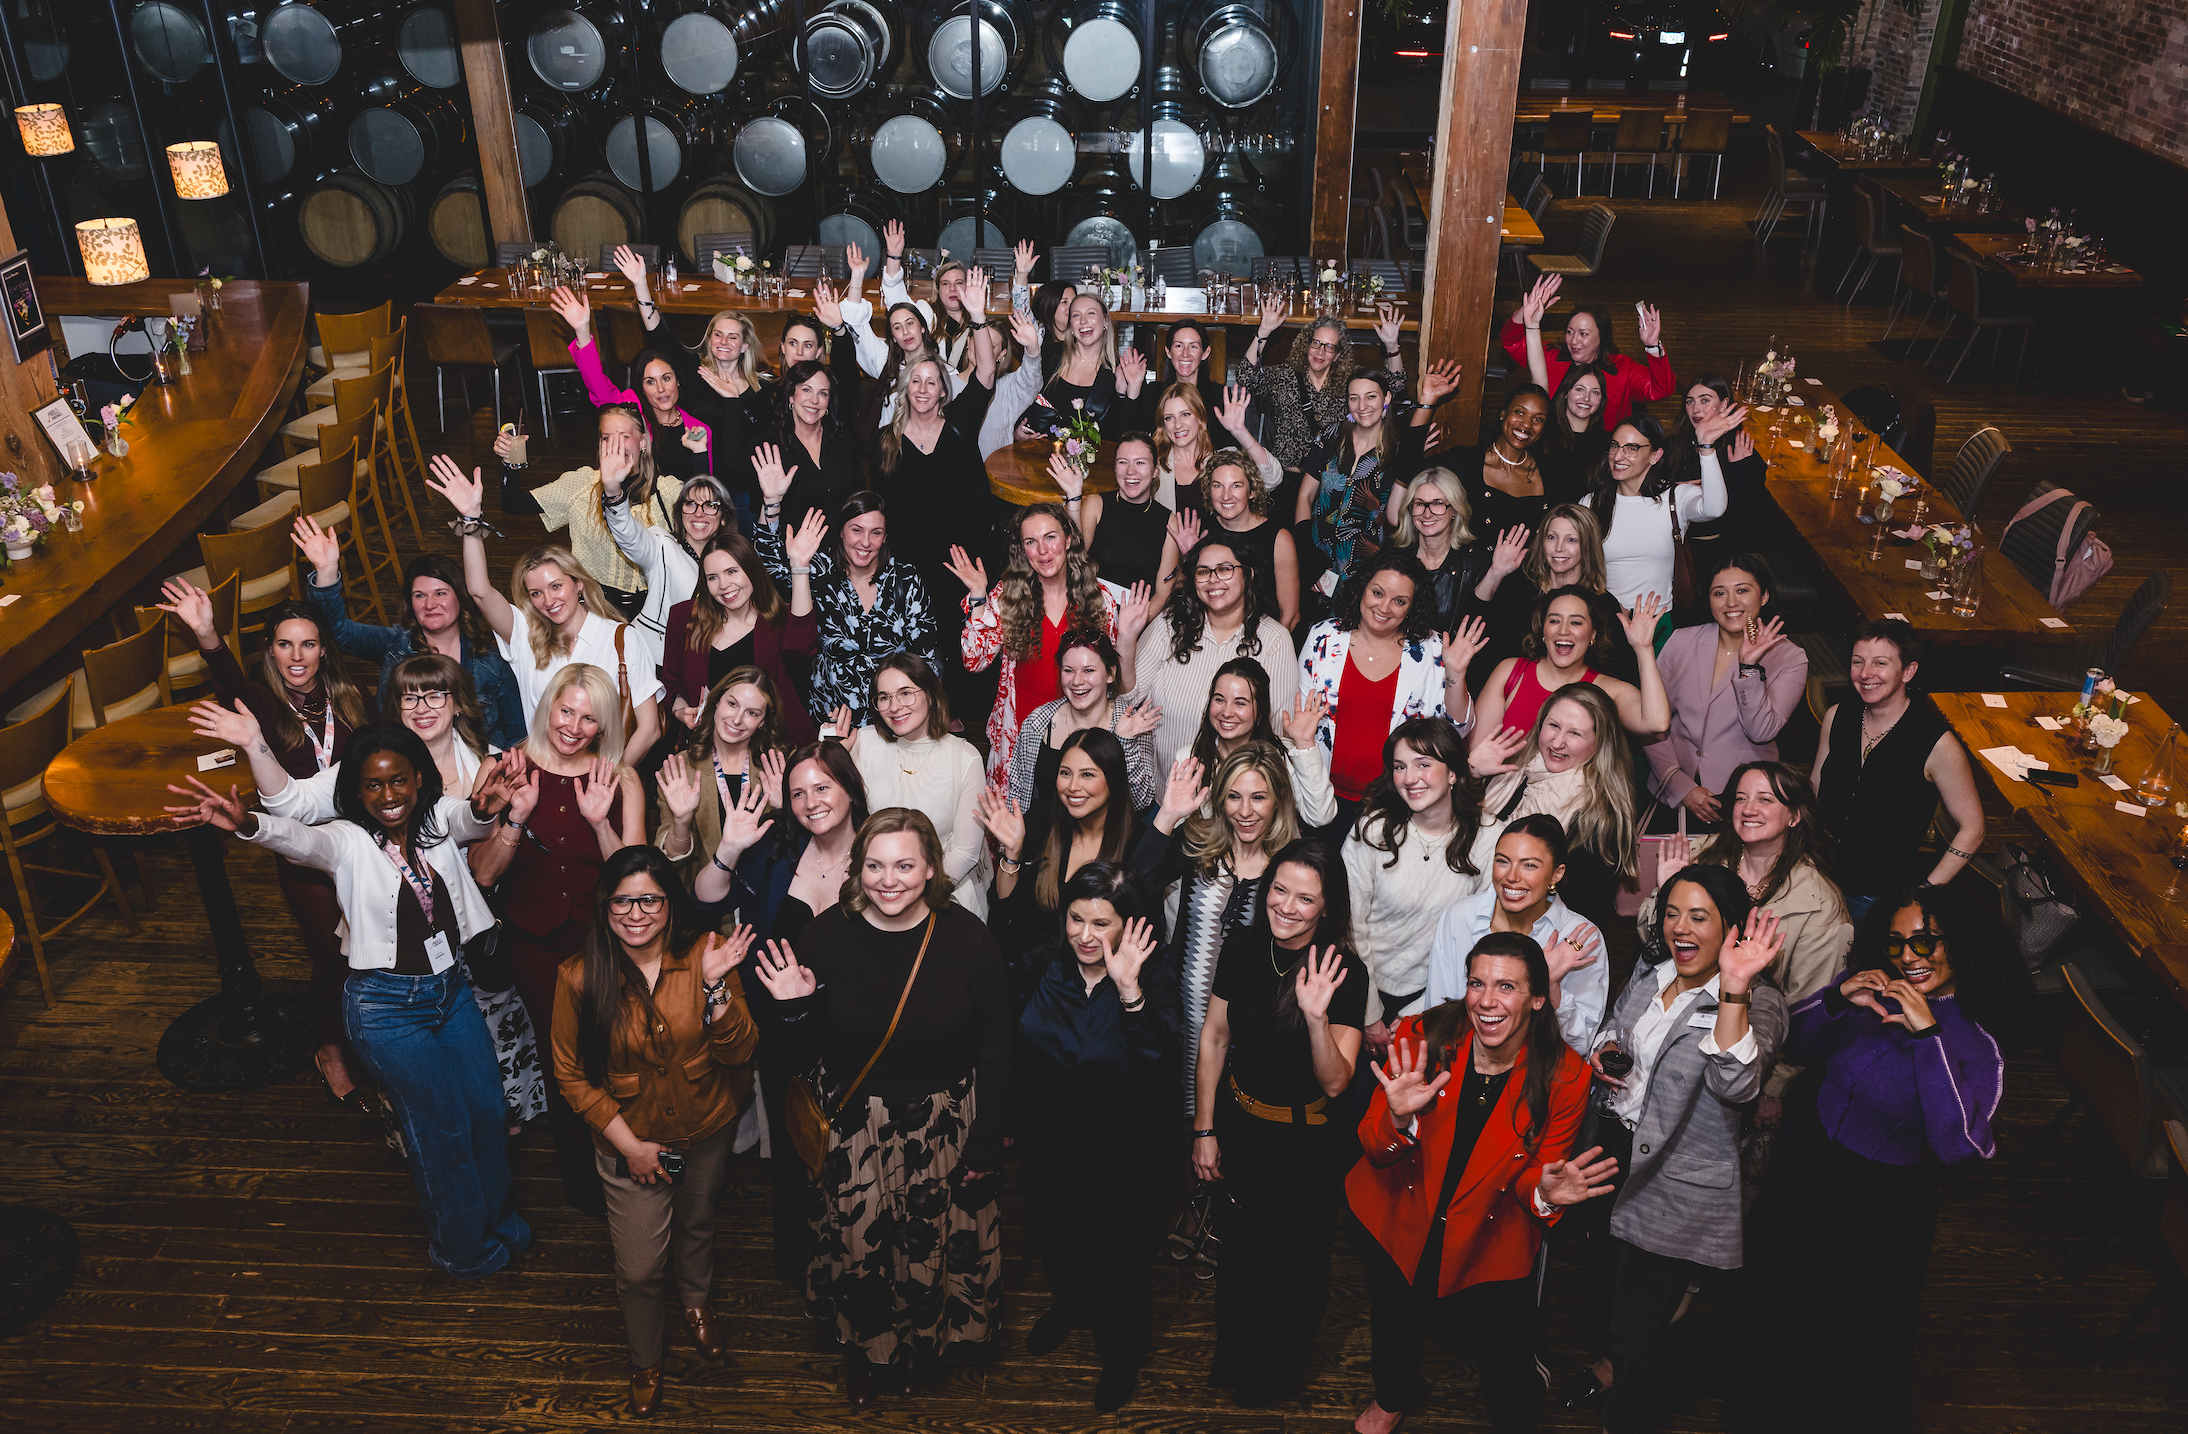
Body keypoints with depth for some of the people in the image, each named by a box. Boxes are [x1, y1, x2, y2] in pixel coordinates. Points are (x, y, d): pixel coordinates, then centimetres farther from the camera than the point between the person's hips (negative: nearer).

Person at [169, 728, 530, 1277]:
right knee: (442, 1127, 6)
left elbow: (469, 820, -27)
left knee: (487, 1106, 15)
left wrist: (484, 809, -52)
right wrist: (248, 823, -58)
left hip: (451, 986, 4)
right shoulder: (349, 841, -15)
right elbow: (300, 839, -35)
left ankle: (497, 1217, 43)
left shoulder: (440, 819, -6)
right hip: (387, 1005, -4)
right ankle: (464, 1248, 31)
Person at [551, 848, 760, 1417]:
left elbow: (739, 1051, -18)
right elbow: (572, 1074, -9)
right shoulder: (579, 977, -20)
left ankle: (696, 1301, 61)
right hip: (631, 1140, -1)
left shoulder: (704, 954, -19)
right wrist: (629, 1144, -11)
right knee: (639, 1269, 8)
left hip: (706, 1131, 2)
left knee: (696, 1224, 27)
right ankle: (647, 1360, 40)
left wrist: (715, 987, -35)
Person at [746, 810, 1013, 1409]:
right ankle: (862, 1352, 45)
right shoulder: (826, 936, -12)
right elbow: (815, 1047, -2)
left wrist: (987, 1144, -4)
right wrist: (797, 1007, -23)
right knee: (858, 1246, 12)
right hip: (855, 1125, 1)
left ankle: (919, 1350, 46)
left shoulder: (967, 938, -15)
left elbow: (995, 1050, -6)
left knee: (934, 1245, 13)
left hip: (946, 1123, 0)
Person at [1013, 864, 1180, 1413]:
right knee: (1056, 1245, 28)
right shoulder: (1044, 970, -9)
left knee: (1121, 1264, 17)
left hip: (1124, 1165, -4)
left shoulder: (1154, 978, -22)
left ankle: (1122, 1354, 46)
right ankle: (1070, 1307, 61)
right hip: (1049, 1152, 4)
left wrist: (1130, 992, -46)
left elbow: (1160, 1066, -37)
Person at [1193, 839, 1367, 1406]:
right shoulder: (1243, 947, -12)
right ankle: (1233, 1355, 51)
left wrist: (1316, 1015, -43)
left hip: (1304, 1141, -3)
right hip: (1238, 1122, 3)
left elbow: (1334, 1083, -26)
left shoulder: (1345, 975, -22)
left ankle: (1278, 1369, 46)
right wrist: (1203, 1129, 2)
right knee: (1239, 1244, 23)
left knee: (1294, 1258, 17)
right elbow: (1214, 1037, -1)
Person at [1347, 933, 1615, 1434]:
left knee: (1506, 1366, 6)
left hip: (1491, 1241, -1)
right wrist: (1398, 1119, -39)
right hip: (1399, 1221, 1)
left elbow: (1538, 1174, -9)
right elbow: (1374, 1150, -17)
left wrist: (1545, 1192, -33)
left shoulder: (1564, 1077, -21)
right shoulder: (1422, 1037, -22)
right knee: (1394, 1323, 24)